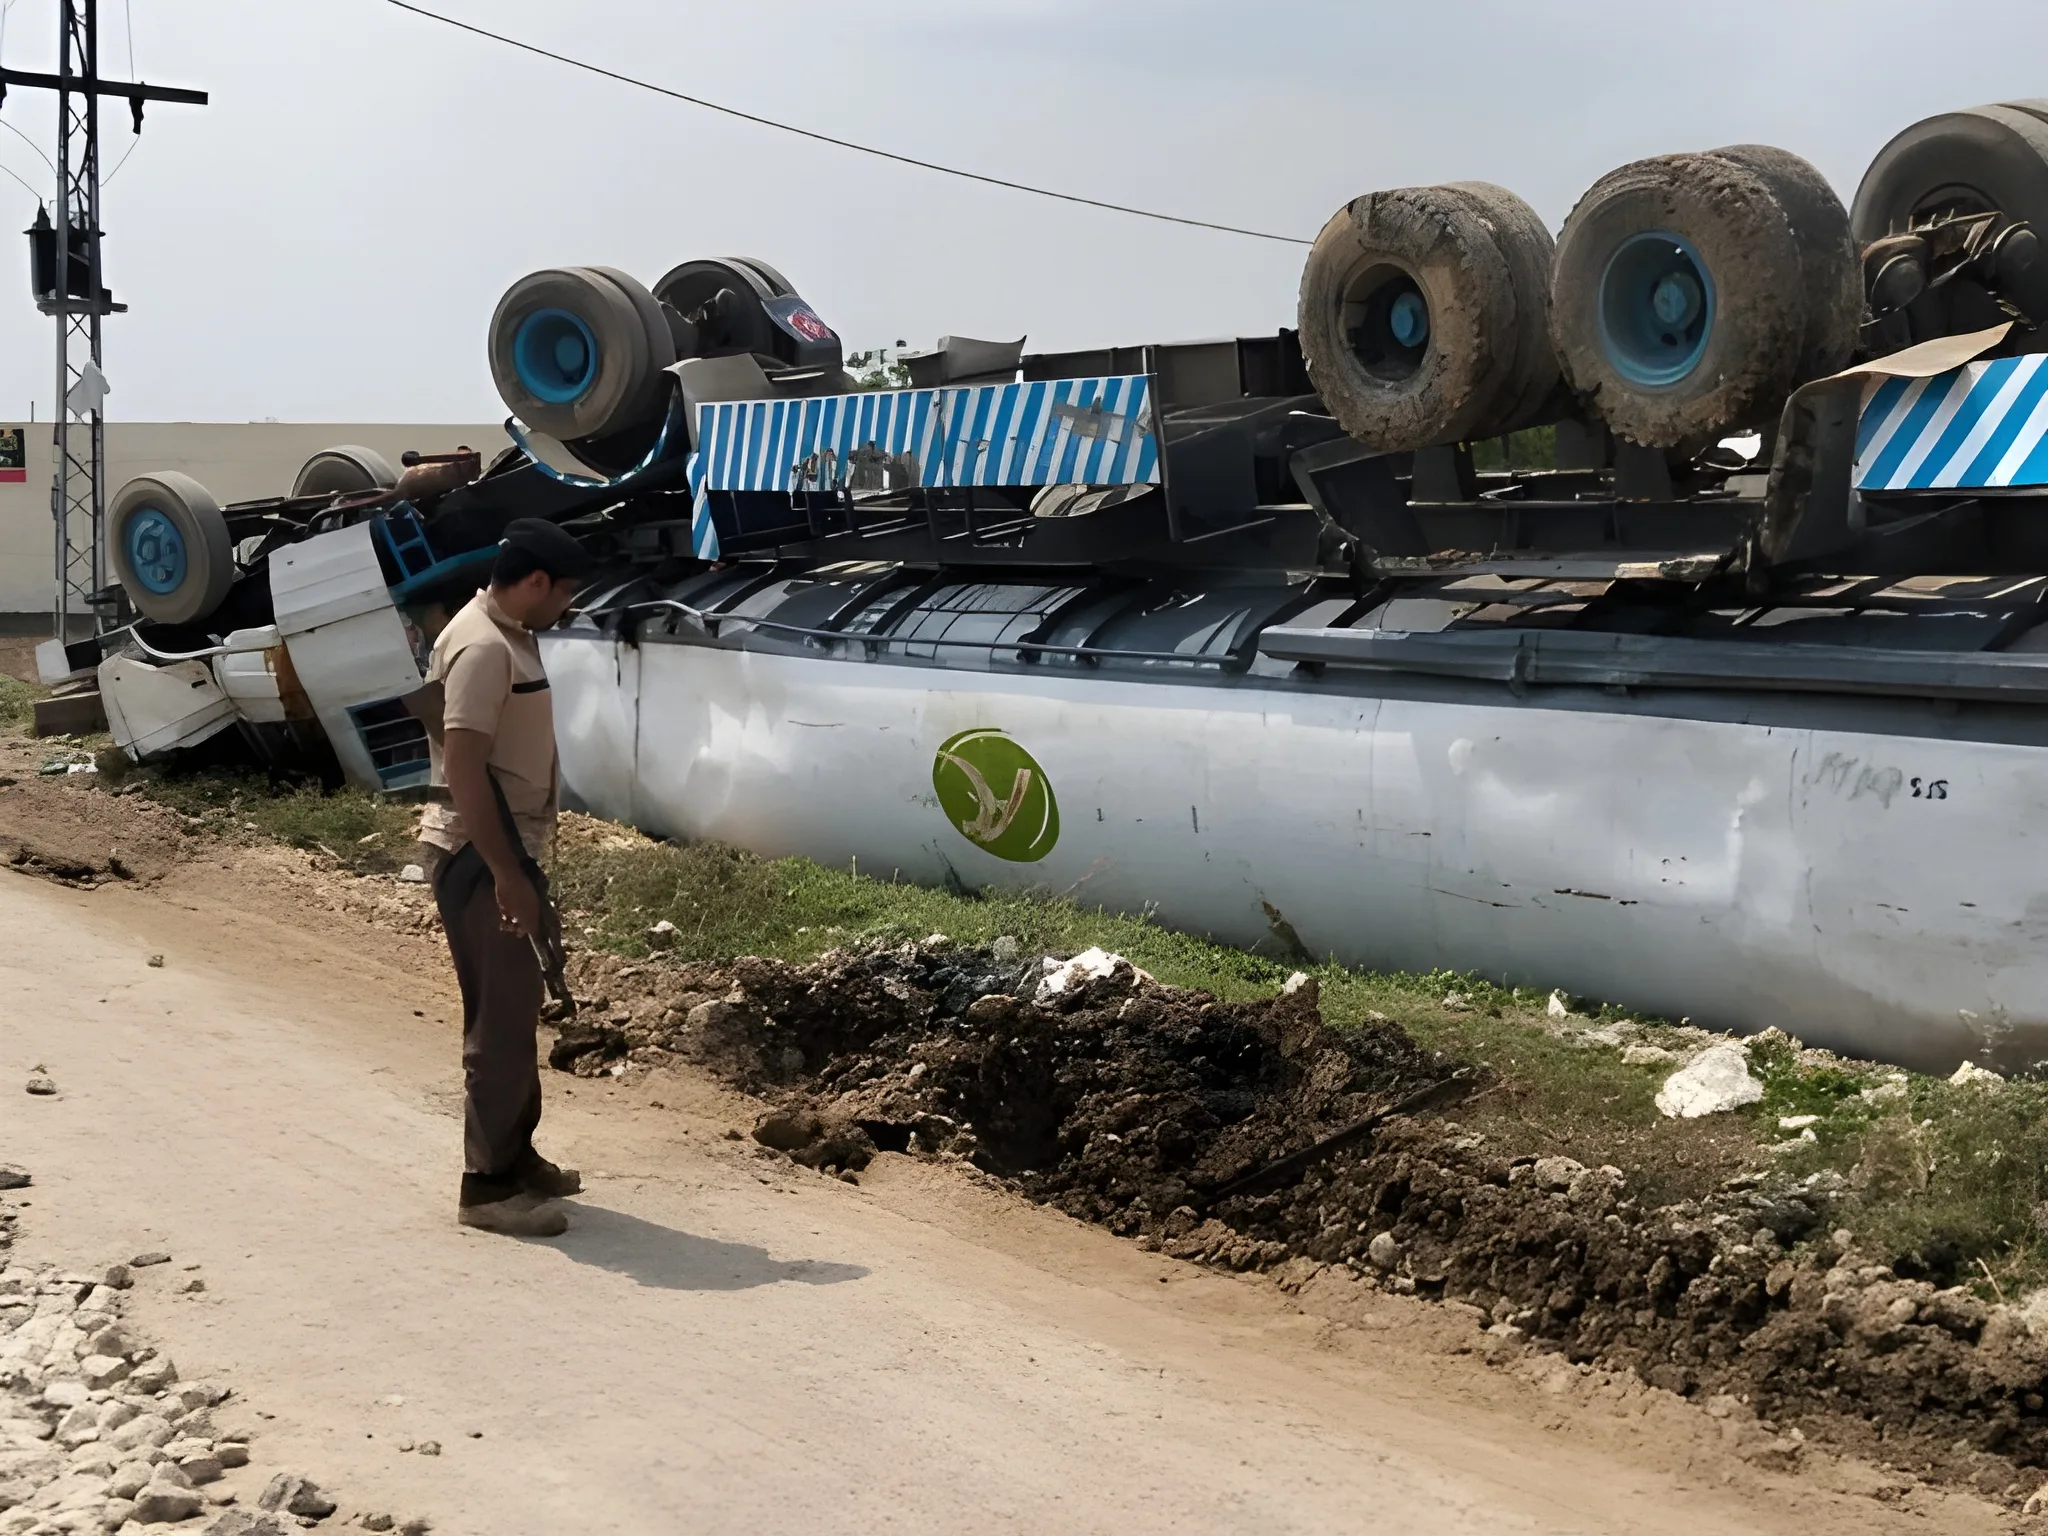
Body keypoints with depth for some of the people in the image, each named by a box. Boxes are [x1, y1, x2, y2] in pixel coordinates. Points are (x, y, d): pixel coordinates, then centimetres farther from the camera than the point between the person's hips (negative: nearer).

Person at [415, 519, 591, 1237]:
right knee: (503, 1015, -6)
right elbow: (464, 768, -25)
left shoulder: (509, 637, 12)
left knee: (515, 1005, 17)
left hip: (507, 850, 10)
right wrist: (506, 875, -25)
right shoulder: (483, 647, -19)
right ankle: (488, 1186, 0)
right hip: (478, 855, -10)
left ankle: (516, 1156, 29)